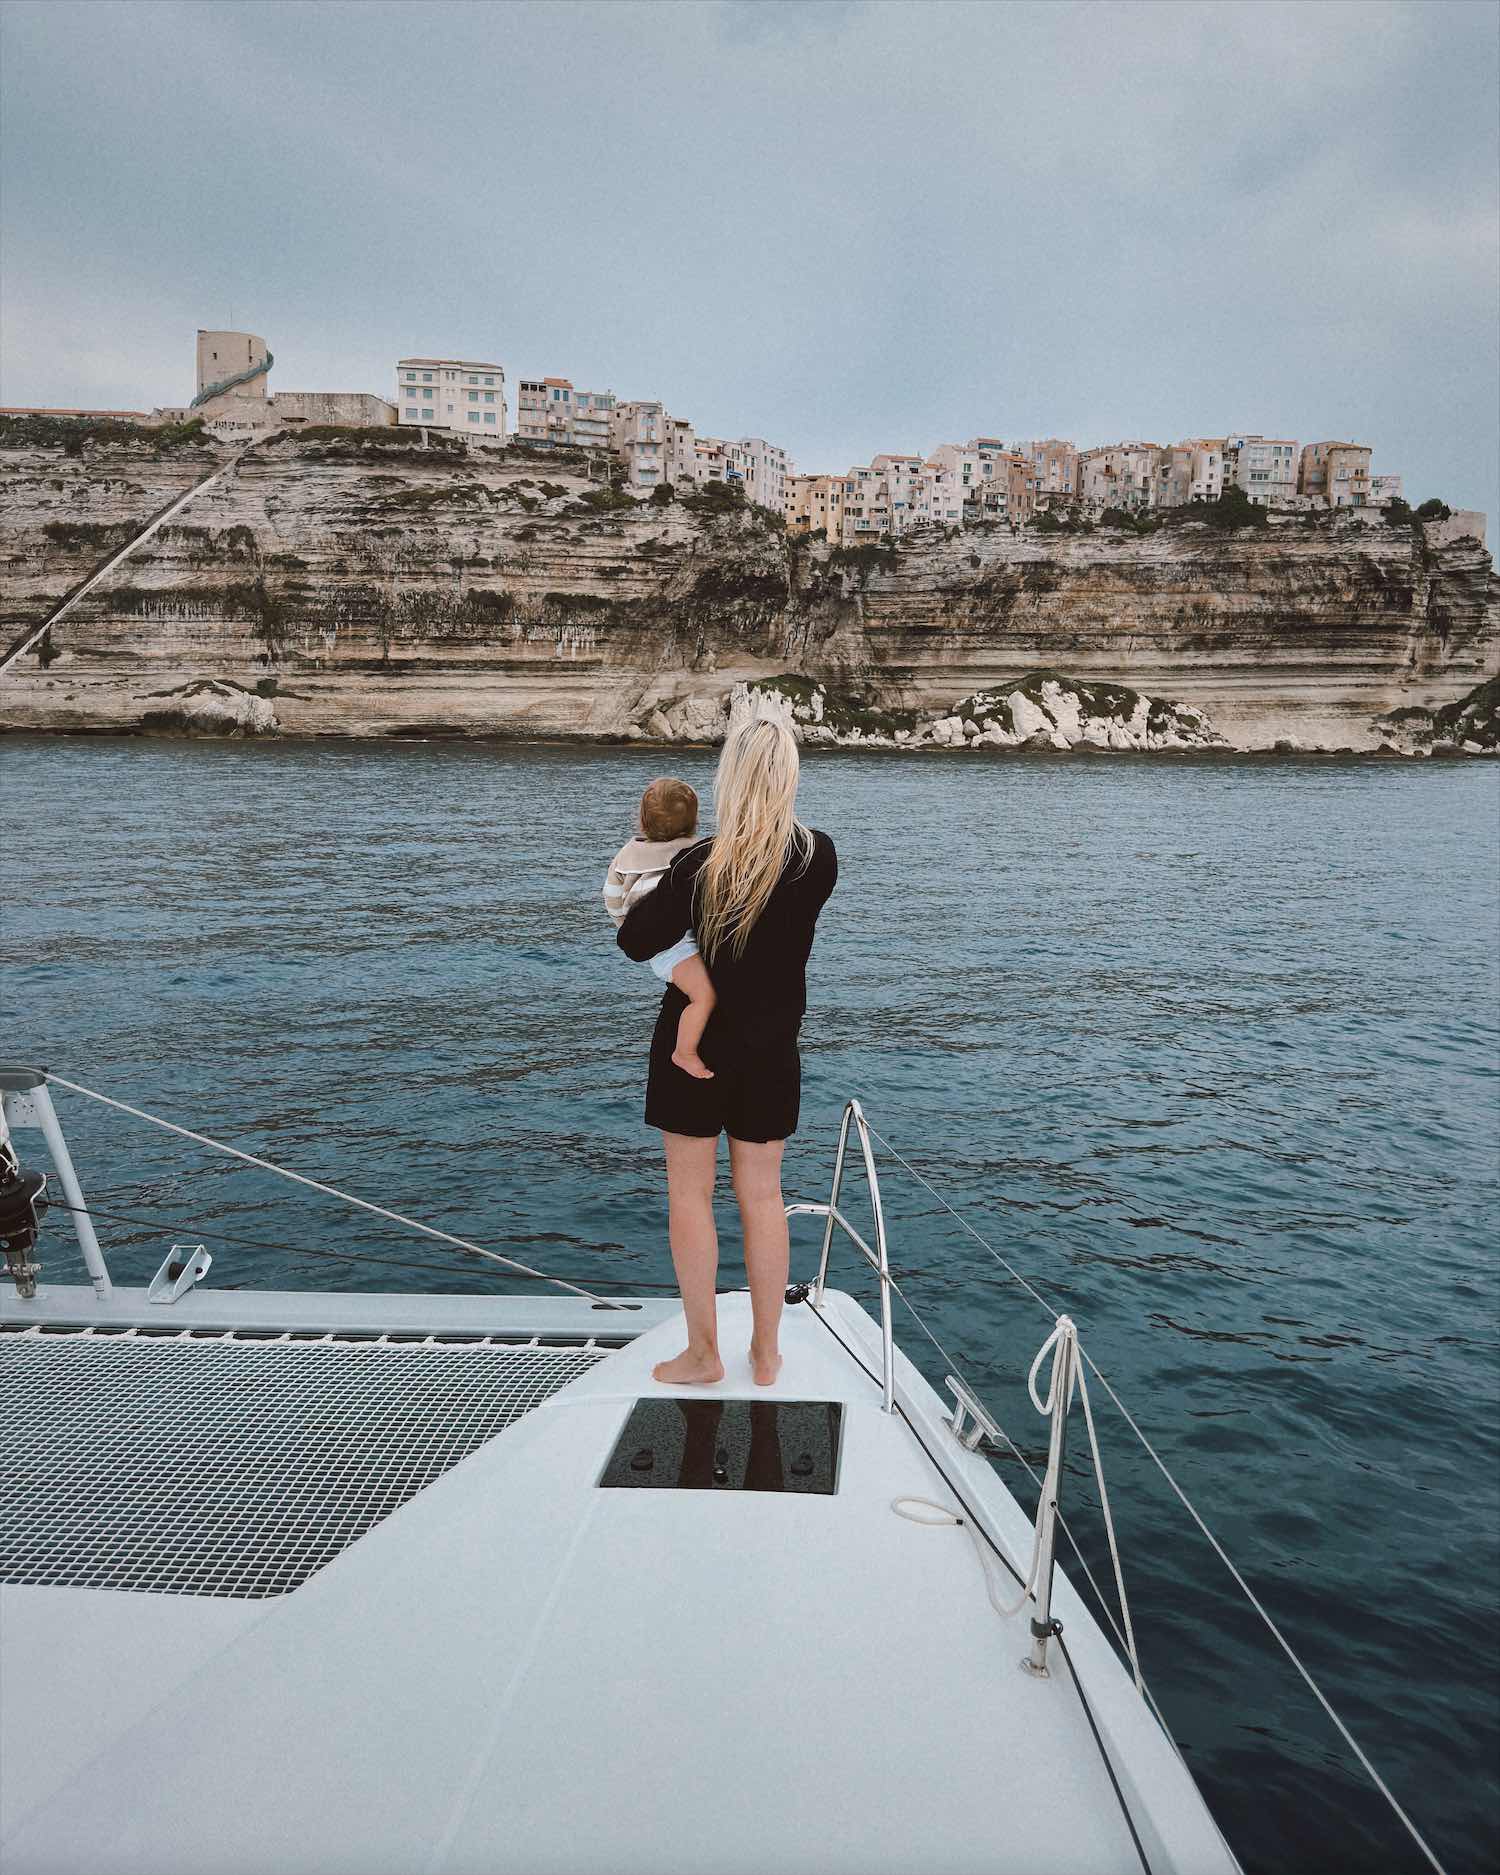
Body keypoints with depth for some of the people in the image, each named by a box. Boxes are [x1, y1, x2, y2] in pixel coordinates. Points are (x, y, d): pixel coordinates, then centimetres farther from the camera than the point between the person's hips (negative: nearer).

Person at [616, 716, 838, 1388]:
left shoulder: (700, 865, -18)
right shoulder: (819, 857, -6)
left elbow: (636, 942, -14)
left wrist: (643, 896, 7)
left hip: (693, 1042, -3)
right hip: (771, 1049, 3)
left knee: (690, 1193, 10)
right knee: (762, 1195, 14)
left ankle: (703, 1354, 19)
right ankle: (766, 1353, 24)